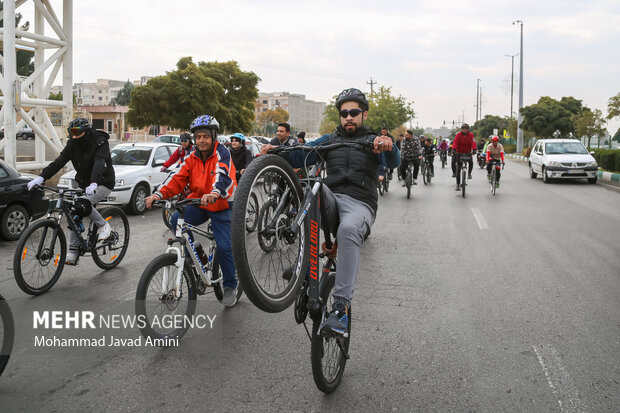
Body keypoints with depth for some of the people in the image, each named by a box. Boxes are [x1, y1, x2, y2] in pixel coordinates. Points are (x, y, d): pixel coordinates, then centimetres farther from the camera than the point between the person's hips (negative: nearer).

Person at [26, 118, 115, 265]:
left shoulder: (100, 142, -17)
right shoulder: (73, 144, 1)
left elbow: (99, 164, -33)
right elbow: (59, 161, -10)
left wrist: (93, 183, -50)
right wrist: (41, 177, -23)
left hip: (103, 184, -7)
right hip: (83, 184, 7)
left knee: (82, 205, -30)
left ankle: (104, 226, -7)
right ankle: (73, 252, 6)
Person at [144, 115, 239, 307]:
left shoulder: (222, 153, -13)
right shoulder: (192, 158, 4)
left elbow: (223, 175, -32)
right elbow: (179, 180, -5)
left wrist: (214, 193, -53)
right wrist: (159, 194, -23)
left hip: (221, 206, -5)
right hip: (199, 205, 5)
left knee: (224, 247, -12)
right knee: (176, 220, -19)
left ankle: (230, 287, 9)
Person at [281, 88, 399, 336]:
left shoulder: (373, 141, 15)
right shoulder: (330, 140, 24)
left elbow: (393, 162, -7)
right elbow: (301, 155, 10)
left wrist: (389, 146, -30)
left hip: (359, 204, -3)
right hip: (330, 201, 3)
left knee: (348, 229, -37)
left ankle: (341, 308, -39)